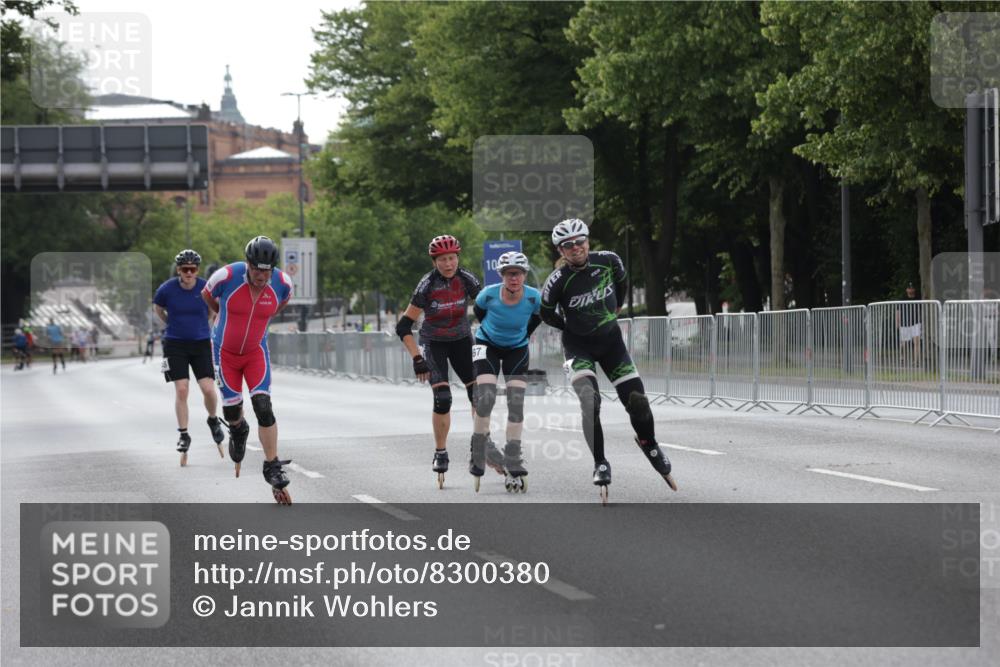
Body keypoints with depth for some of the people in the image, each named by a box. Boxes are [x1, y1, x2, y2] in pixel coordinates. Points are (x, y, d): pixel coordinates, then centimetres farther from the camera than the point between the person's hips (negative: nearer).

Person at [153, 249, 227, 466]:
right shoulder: (167, 290, -10)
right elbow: (158, 309, 11)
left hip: (201, 343, 1)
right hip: (175, 344, -1)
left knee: (208, 389, -8)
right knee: (181, 389, -8)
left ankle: (213, 420, 22)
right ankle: (183, 434, 4)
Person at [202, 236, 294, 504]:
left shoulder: (282, 283, -18)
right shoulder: (227, 277, -26)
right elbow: (207, 295, -2)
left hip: (256, 351, 1)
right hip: (225, 351, -1)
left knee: (263, 406, -13)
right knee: (231, 409, 3)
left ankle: (273, 468, -6)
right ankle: (238, 431, 41)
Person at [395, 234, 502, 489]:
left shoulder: (467, 281, -15)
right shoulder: (427, 286, -22)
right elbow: (404, 327, -19)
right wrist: (417, 358, -25)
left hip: (461, 341, 3)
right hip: (433, 343, -3)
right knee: (442, 399, -17)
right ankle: (440, 455, -2)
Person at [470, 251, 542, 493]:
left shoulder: (534, 298, -22)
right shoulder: (489, 294, -25)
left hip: (517, 350, 2)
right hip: (488, 346, -2)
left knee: (516, 404, -8)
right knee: (486, 398, -19)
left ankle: (513, 468, -5)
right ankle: (477, 458, -3)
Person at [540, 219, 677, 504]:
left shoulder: (608, 261, -12)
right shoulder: (558, 281, -21)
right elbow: (547, 314, -3)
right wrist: (572, 327, 2)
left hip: (610, 339, 3)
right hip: (578, 344, -3)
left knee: (637, 400, -2)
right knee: (589, 402, -23)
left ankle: (650, 445, 27)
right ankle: (600, 464, -13)